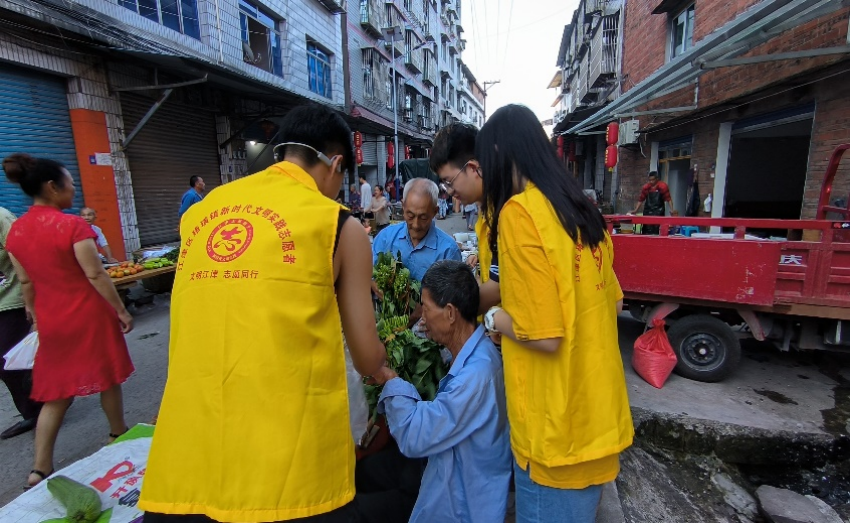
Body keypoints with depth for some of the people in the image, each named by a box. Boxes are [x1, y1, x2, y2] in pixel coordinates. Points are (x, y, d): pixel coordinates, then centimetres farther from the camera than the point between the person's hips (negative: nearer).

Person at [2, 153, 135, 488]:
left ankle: (40, 469, 14)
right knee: (107, 378, 14)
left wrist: (35, 315, 19)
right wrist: (121, 310, -11)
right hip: (89, 315, -5)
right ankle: (119, 436, 32)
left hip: (51, 320, 5)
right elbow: (95, 275, -18)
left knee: (55, 393, 14)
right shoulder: (73, 225, -18)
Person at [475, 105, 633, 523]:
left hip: (557, 422, -7)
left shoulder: (519, 211, -20)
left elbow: (544, 335, -24)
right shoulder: (582, 210, 4)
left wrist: (492, 317, -6)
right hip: (596, 409, 8)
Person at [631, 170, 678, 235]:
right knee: (646, 232, 3)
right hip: (647, 212, 3)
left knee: (656, 232, -7)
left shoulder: (663, 186, -7)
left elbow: (668, 199, -5)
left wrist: (672, 210, -15)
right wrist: (636, 210, 2)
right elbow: (641, 200, 9)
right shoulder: (646, 187, 1)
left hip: (659, 212, -3)